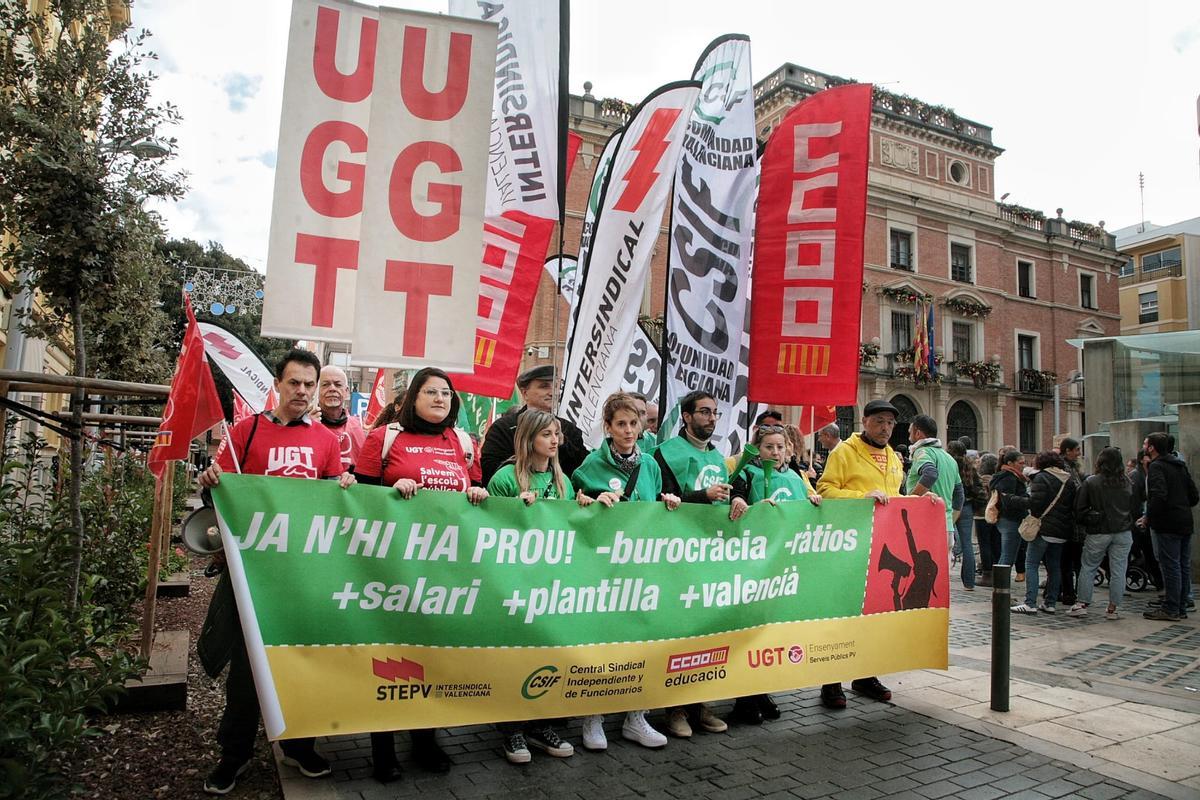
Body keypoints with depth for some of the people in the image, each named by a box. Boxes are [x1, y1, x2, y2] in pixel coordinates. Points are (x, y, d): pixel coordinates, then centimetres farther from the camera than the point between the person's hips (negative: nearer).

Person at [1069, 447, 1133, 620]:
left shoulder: (1091, 482, -9)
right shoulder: (1127, 483, 2)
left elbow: (1079, 508, -6)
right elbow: (1134, 507, 13)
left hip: (1099, 533, -3)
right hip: (1123, 532, 3)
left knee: (1087, 567, 7)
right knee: (1118, 570, 6)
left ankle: (1081, 604, 6)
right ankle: (1113, 609, 9)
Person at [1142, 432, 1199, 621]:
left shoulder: (1156, 466, -12)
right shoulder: (1180, 465, 15)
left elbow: (1159, 495, -25)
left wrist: (1149, 517, -13)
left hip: (1168, 525, -9)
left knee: (1170, 566, -5)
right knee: (1184, 566, 11)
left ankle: (1170, 610, 0)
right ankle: (1181, 608, 19)